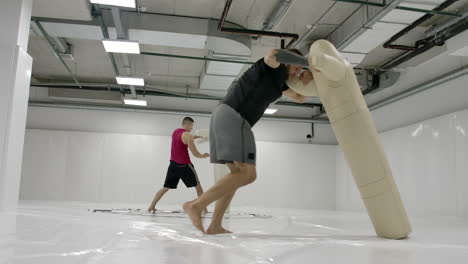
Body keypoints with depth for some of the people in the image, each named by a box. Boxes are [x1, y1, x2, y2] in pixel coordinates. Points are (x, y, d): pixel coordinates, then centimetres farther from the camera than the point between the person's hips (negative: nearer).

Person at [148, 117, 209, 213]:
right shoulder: (187, 135, -12)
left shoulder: (175, 132, 10)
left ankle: (152, 206, 4)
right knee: (197, 185, 8)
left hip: (173, 164, 6)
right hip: (184, 165, -6)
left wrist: (195, 137, 25)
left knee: (166, 187, 11)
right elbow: (195, 153, -14)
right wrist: (203, 156, 5)